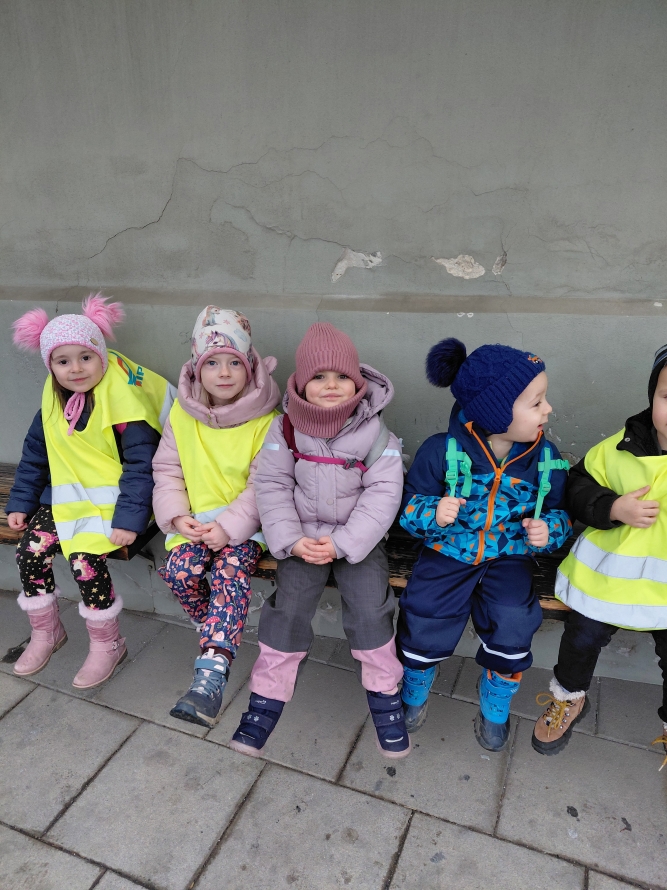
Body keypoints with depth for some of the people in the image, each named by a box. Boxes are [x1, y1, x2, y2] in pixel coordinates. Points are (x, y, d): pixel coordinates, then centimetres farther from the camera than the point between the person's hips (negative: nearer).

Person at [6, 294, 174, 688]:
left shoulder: (123, 398, -20)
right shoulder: (54, 401, 3)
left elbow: (140, 463, -21)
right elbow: (35, 455, 13)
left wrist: (129, 520, -27)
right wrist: (20, 502, 10)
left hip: (112, 496, -7)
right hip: (69, 495, 7)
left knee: (85, 557, -23)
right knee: (31, 548, -8)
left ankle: (107, 644, 2)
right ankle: (46, 632, 18)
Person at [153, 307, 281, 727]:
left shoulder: (266, 419, -6)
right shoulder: (182, 414, 6)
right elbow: (166, 471, 8)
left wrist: (230, 526, -22)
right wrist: (176, 516, -8)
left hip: (244, 523, -3)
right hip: (196, 521, 4)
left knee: (230, 573, -29)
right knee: (181, 571, -22)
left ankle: (212, 676, -29)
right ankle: (216, 630, 9)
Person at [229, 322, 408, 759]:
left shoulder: (376, 433, -10)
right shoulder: (286, 429, -6)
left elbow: (383, 494, -12)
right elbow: (272, 485, -4)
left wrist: (342, 543, -19)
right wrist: (291, 540, -14)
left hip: (358, 538, -1)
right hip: (304, 536, 1)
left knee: (370, 607, -13)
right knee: (289, 605, -9)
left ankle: (384, 694, 12)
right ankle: (267, 697, 11)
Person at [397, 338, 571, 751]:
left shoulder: (546, 458, -6)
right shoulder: (442, 451, -15)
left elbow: (560, 512, 7)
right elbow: (409, 507, -8)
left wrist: (549, 530, -16)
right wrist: (433, 513, -30)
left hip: (509, 558, 2)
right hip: (448, 553, -1)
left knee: (512, 629, -14)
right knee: (424, 626, -9)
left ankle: (494, 710, 22)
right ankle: (415, 693, 29)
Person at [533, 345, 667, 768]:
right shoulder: (619, 448, -11)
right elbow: (578, 486, -2)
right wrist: (614, 509, -19)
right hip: (610, 574, 1)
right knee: (583, 638, 16)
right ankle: (570, 697, 46)